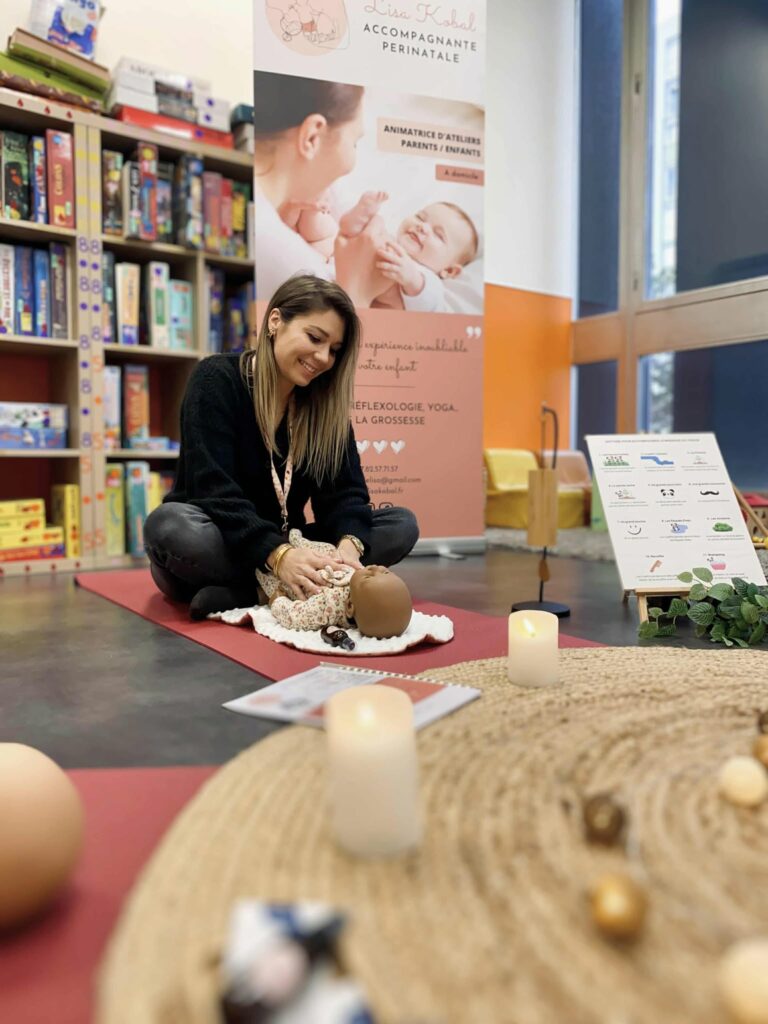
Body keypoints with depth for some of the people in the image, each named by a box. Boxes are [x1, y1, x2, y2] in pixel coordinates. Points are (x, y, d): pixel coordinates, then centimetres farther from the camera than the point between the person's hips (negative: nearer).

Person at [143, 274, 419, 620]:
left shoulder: (324, 402, 1)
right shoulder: (216, 379, -13)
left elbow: (344, 489, -9)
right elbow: (215, 492, -24)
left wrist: (349, 544, -32)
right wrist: (278, 555, -40)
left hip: (284, 547, 5)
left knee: (402, 524, -15)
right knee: (169, 525, -37)